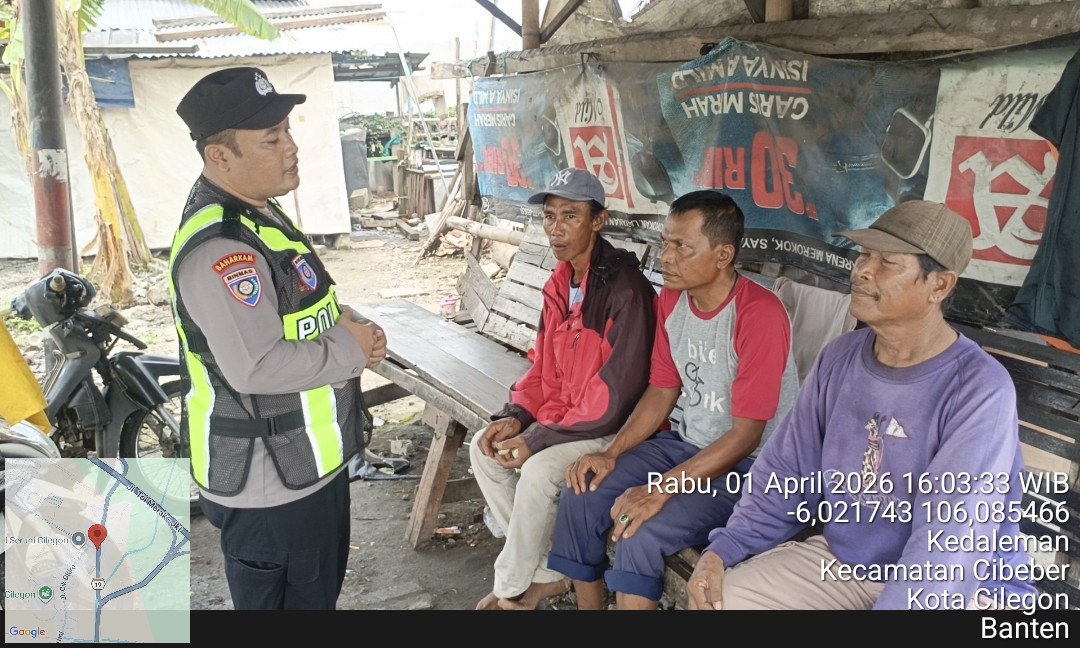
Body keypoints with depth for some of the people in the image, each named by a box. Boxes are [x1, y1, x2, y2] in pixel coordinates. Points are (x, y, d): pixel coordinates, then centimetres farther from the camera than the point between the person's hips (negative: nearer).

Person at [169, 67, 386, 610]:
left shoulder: (257, 212, 7)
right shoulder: (219, 249, -27)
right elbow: (257, 367, -34)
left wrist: (349, 324, -2)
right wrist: (351, 351, -20)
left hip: (308, 459, 10)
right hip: (268, 482, -10)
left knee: (319, 592, 28)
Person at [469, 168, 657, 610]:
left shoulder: (626, 290, -22)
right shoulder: (560, 284, 5)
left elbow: (617, 392, -25)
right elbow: (544, 365, 12)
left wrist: (540, 439, -22)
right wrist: (517, 415, -6)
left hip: (612, 427, -9)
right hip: (560, 416, 9)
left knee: (539, 470, -28)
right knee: (484, 447, -2)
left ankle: (512, 585, -1)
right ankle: (547, 574, 6)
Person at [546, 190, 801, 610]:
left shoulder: (760, 315, -25)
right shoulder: (671, 300, 0)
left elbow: (746, 434, -24)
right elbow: (661, 392, 7)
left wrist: (662, 489, -28)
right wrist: (612, 454, -6)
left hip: (749, 466, -7)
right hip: (686, 444, 8)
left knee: (641, 532, -26)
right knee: (581, 494, -6)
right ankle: (588, 606, 13)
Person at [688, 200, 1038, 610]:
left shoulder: (979, 390, -20)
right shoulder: (839, 358, -1)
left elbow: (949, 548, -28)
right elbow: (785, 472, 4)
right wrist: (723, 549, -8)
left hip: (955, 586, -5)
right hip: (839, 561, 5)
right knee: (714, 598, -8)